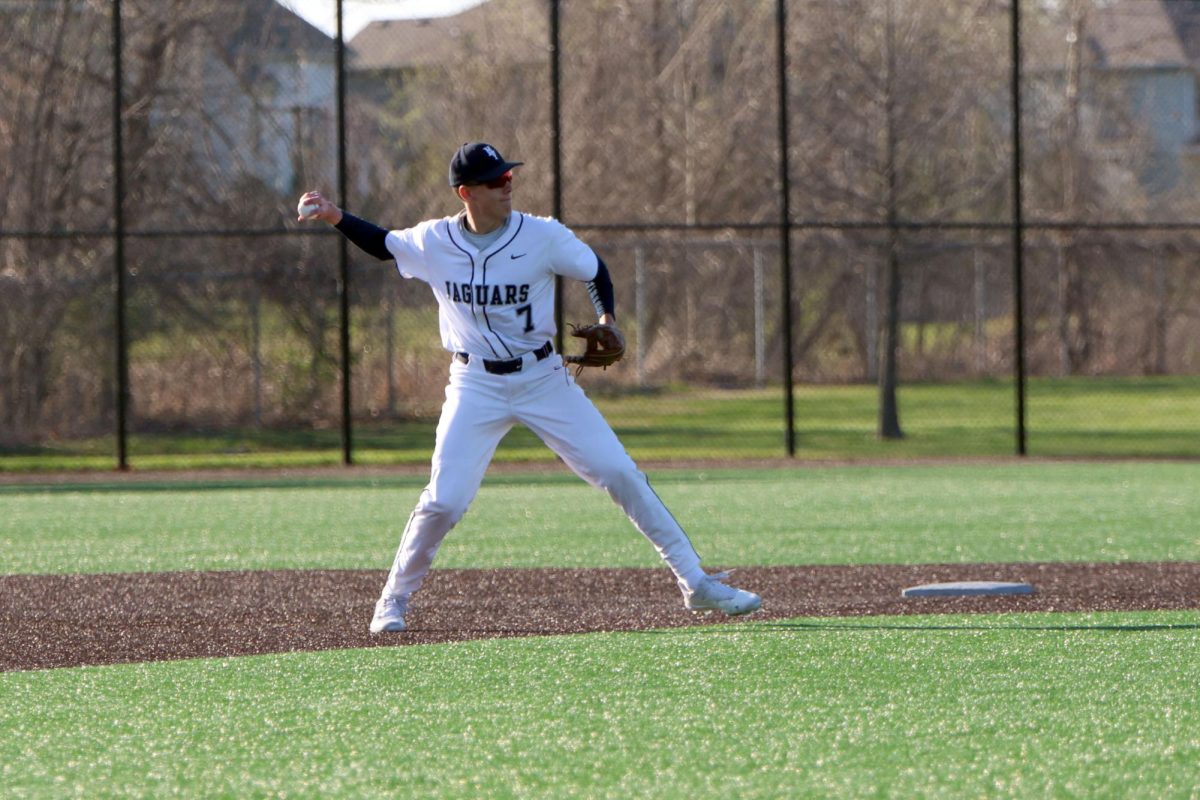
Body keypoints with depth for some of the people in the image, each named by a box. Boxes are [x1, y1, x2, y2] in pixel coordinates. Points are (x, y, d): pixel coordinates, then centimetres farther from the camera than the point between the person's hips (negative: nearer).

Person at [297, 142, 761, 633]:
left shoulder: (542, 236, -10)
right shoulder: (433, 242, -6)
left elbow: (594, 271, 4)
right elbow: (383, 246, 13)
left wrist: (607, 319, -13)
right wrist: (334, 217, -1)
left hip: (543, 378, 0)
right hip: (475, 386, 0)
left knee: (621, 475, -5)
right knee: (443, 501, -11)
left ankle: (694, 583, 3)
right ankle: (393, 601, 10)